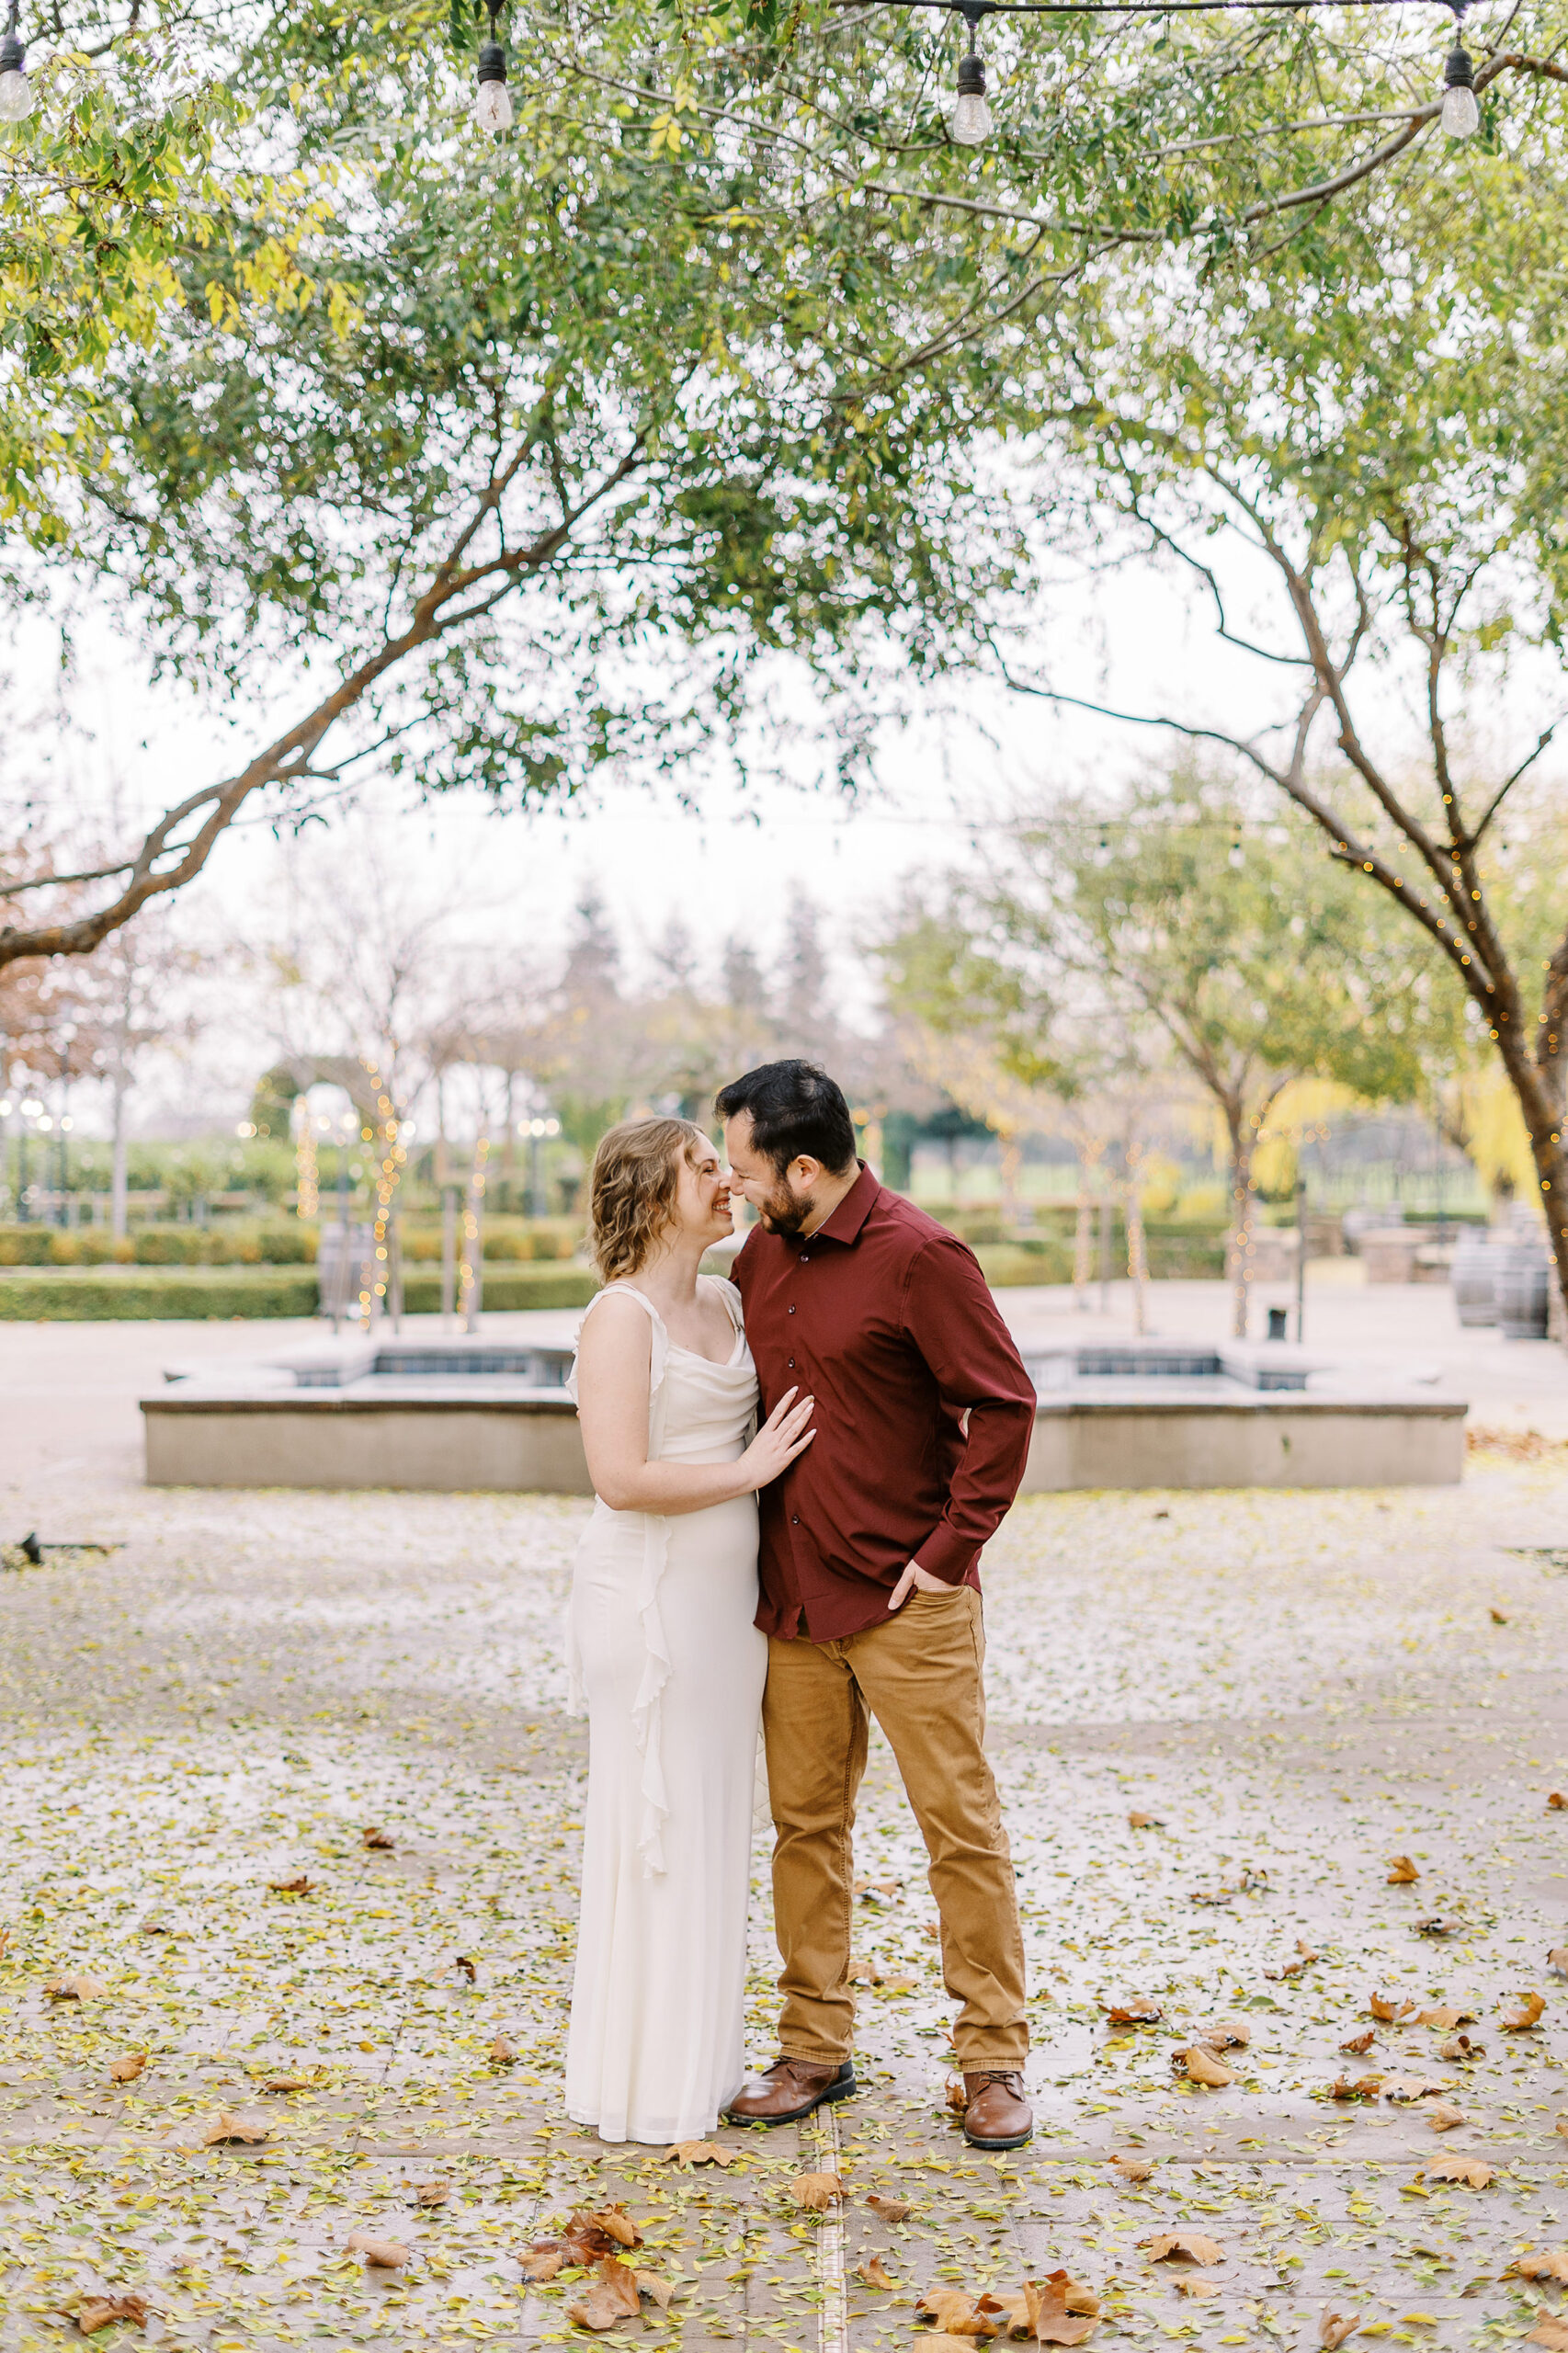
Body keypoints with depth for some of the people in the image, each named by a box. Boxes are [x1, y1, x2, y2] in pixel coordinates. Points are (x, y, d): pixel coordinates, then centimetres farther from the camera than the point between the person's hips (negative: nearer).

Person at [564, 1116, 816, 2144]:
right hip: (652, 1597, -8)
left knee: (712, 1825, 15)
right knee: (655, 1831, 1)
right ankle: (643, 2089, 14)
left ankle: (696, 2061, 28)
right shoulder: (620, 1318, -14)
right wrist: (749, 1470, -15)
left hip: (726, 1593, 8)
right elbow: (622, 1478, -23)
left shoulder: (728, 1304, 10)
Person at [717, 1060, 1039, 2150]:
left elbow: (1005, 1406, -11)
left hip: (908, 1600, -6)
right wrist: (758, 1548, 13)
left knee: (962, 1824, 1)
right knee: (805, 1823, 11)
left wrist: (951, 1548, -12)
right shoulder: (758, 1259, 9)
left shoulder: (920, 1255, -12)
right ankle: (816, 2048, 23)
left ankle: (995, 2060, 13)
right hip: (793, 1601, 6)